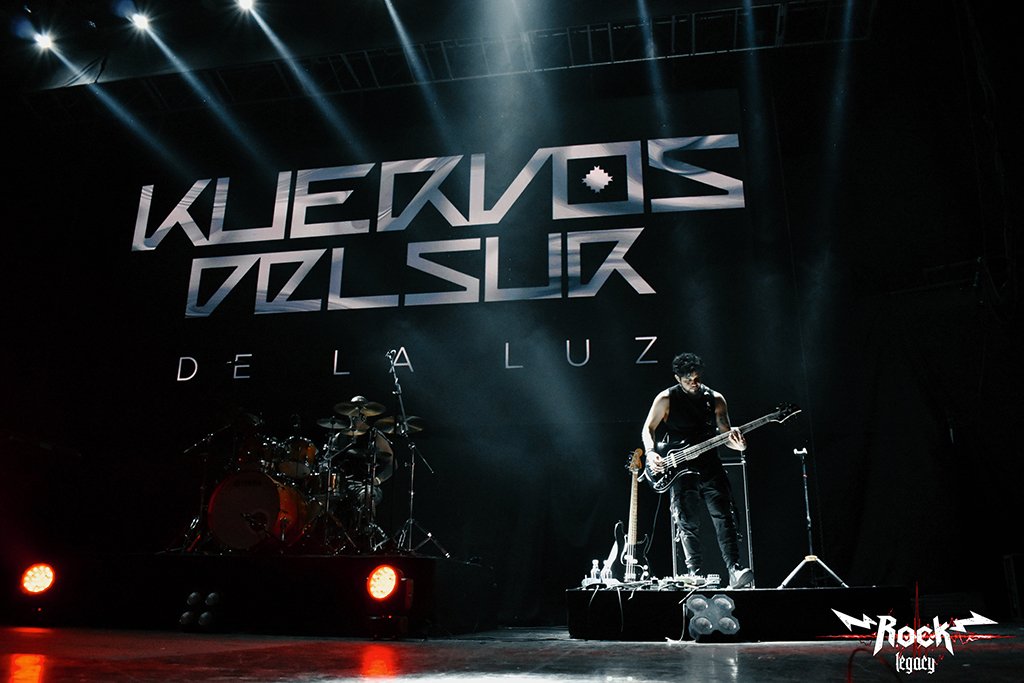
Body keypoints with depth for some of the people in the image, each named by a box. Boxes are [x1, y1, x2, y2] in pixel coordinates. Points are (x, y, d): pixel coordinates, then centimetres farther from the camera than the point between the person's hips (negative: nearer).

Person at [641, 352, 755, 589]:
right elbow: (648, 428, 8)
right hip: (679, 469, -2)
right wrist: (651, 453, -10)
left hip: (710, 466, 2)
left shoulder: (715, 399, 6)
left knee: (725, 519, -8)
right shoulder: (666, 399, -1)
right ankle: (696, 575, -4)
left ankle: (735, 570, -10)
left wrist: (736, 443, -18)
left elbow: (725, 432, 6)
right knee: (687, 524, -5)